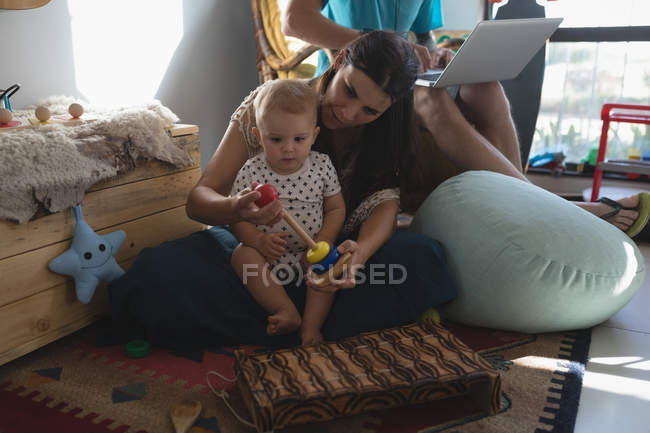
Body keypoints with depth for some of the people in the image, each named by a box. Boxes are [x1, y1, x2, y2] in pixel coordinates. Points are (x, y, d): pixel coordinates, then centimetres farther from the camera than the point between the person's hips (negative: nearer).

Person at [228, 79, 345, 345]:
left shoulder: (322, 166, -4)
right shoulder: (251, 171, -8)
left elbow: (336, 208, 3)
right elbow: (237, 217, -6)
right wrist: (259, 240, -25)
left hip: (309, 252, 1)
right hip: (267, 252, 0)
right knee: (243, 255, -26)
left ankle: (311, 325, -22)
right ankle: (287, 311, -28)